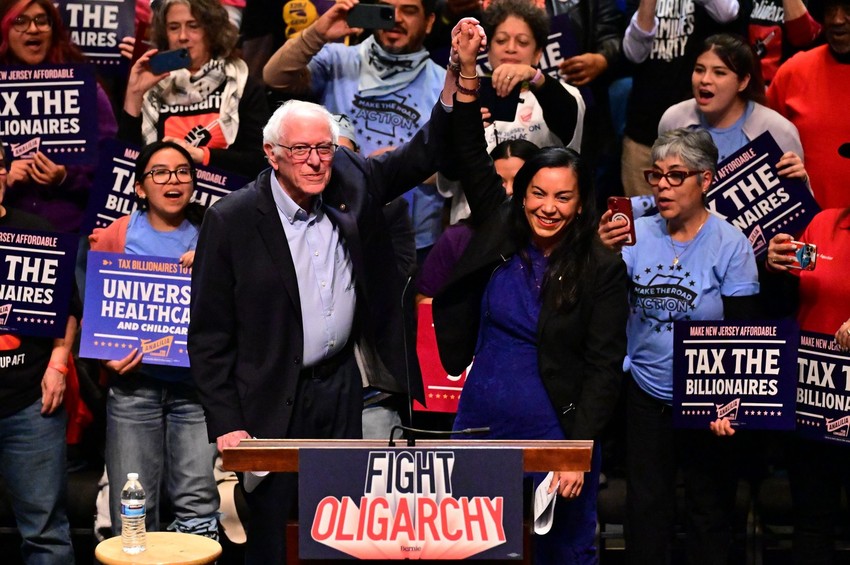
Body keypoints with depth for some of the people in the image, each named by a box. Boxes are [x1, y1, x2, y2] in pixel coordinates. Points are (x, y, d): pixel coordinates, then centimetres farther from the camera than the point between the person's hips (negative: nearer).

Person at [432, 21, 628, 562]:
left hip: (556, 432, -3)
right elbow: (473, 160, 3)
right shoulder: (500, 233, 1)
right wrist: (467, 72, -7)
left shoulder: (602, 269, -9)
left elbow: (604, 367, -10)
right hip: (480, 422, 4)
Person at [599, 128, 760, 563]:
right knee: (645, 509, 14)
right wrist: (606, 254, -22)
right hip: (646, 395, 3)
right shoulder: (639, 233, -3)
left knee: (709, 511, 11)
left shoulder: (730, 245, -10)